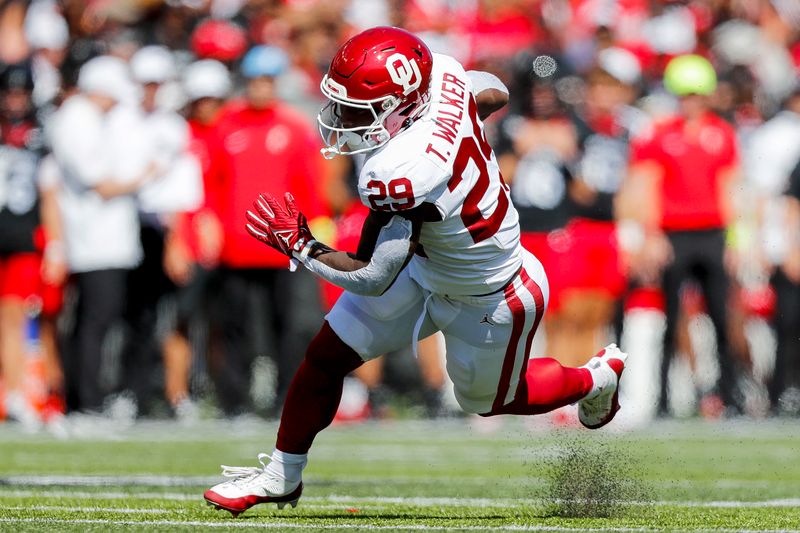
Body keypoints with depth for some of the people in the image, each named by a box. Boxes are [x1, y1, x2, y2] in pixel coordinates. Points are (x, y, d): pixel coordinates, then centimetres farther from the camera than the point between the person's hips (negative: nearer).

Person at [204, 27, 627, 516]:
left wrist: (297, 244, -20)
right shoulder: (441, 73, -21)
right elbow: (496, 94, 3)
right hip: (428, 265, 8)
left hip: (488, 305, -8)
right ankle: (281, 477, 23)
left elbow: (372, 277, -32)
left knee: (487, 401, 23)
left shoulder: (402, 175, -43)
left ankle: (598, 378, 48)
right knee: (326, 357, 5)